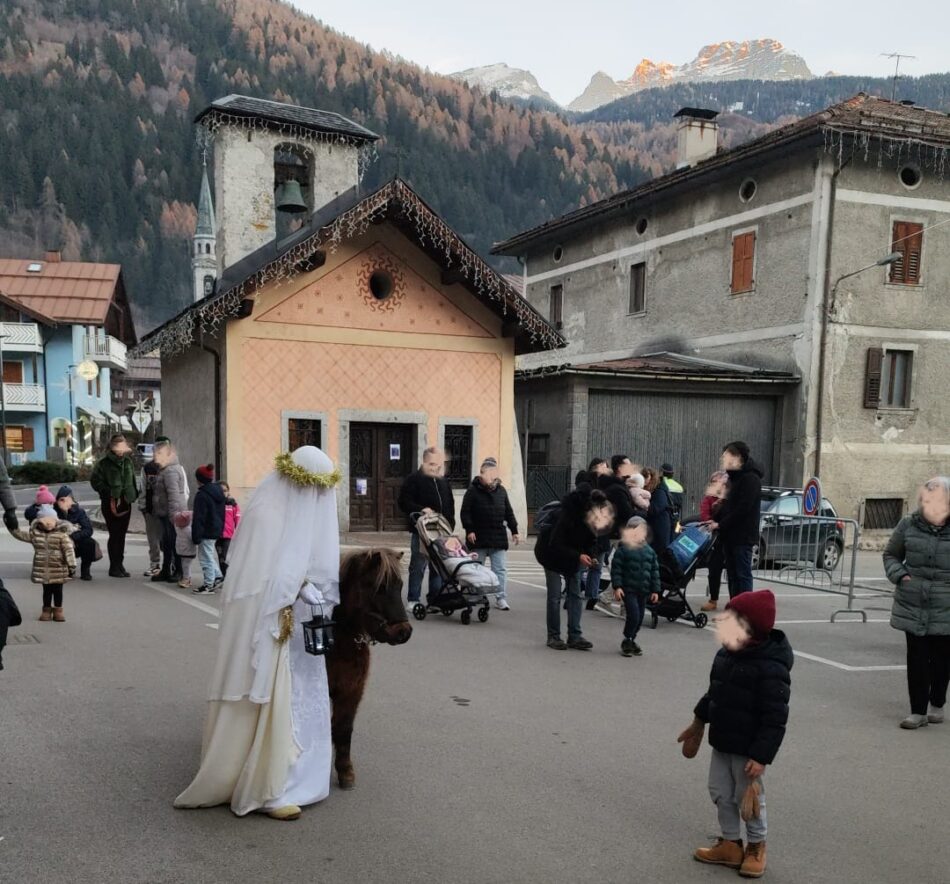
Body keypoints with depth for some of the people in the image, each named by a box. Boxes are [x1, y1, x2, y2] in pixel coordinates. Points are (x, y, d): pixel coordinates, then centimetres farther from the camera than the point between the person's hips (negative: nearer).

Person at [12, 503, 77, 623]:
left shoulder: (62, 535, -10)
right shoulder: (35, 533, 2)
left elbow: (69, 551, -11)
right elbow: (20, 534, 7)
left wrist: (72, 566, -14)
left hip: (58, 569, -3)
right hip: (42, 569, 3)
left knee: (58, 591, 8)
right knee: (47, 590, 13)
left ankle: (58, 611, 20)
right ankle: (47, 610, 25)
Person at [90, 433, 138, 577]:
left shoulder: (128, 461, 10)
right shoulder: (104, 462, -7)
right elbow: (95, 480, -8)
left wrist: (134, 494, 7)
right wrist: (109, 493, -14)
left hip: (126, 502, 5)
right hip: (111, 503, -5)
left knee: (121, 534, 11)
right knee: (114, 534, -3)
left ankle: (120, 564, 19)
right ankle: (114, 567, 5)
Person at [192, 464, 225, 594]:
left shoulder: (202, 495, -20)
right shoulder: (219, 491, 8)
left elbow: (199, 518, -20)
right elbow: (221, 513, 16)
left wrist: (196, 536, -15)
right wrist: (221, 530, 23)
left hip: (207, 532, -9)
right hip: (217, 530, 9)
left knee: (206, 556, 0)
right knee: (210, 554, 22)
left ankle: (209, 584, 5)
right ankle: (218, 576, 22)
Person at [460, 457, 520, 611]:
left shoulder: (501, 490, 9)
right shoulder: (473, 490, -5)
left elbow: (509, 513, 13)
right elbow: (465, 512, -7)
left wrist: (514, 531, 9)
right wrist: (469, 529, -15)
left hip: (499, 537, 3)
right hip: (479, 538, -3)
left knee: (501, 569, 0)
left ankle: (501, 598, 5)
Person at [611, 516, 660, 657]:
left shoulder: (649, 551, 8)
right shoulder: (623, 549, -6)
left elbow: (655, 571, 11)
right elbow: (616, 569, -8)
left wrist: (655, 590, 8)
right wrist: (617, 586, -15)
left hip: (643, 591, 5)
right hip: (628, 589, -5)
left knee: (639, 618, 10)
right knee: (633, 616, -14)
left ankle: (632, 640, 28)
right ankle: (627, 641, 3)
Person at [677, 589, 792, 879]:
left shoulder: (770, 668, -25)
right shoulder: (727, 653, 0)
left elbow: (774, 718, -24)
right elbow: (713, 693, 16)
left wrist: (761, 756, -25)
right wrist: (698, 722, 24)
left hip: (748, 749, -8)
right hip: (722, 742, 8)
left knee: (748, 799, 9)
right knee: (720, 793, 17)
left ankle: (756, 848, 31)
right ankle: (730, 844, 33)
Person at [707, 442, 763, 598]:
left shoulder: (751, 479, -12)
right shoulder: (735, 478, 17)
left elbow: (742, 508, -19)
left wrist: (720, 524, -15)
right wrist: (716, 519, 5)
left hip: (742, 537, -9)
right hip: (730, 535, 9)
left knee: (743, 575, -6)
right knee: (732, 575, 10)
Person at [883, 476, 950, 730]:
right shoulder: (909, 525, -4)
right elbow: (891, 555, 9)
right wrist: (899, 575, -8)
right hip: (913, 608, 1)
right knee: (916, 659, 5)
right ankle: (918, 711, 15)